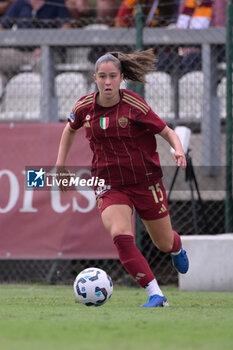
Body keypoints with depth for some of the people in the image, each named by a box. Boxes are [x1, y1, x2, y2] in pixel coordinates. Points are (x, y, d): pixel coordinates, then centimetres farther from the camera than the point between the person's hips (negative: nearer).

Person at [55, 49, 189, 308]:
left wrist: (178, 150, -27)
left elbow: (167, 132, -6)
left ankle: (177, 248, 54)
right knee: (120, 235, -27)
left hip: (145, 181, -1)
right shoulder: (85, 107, -3)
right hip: (109, 186, 1)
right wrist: (60, 165, 14)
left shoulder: (134, 106, -14)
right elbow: (70, 129, 19)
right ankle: (155, 294, -22)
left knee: (164, 244, 13)